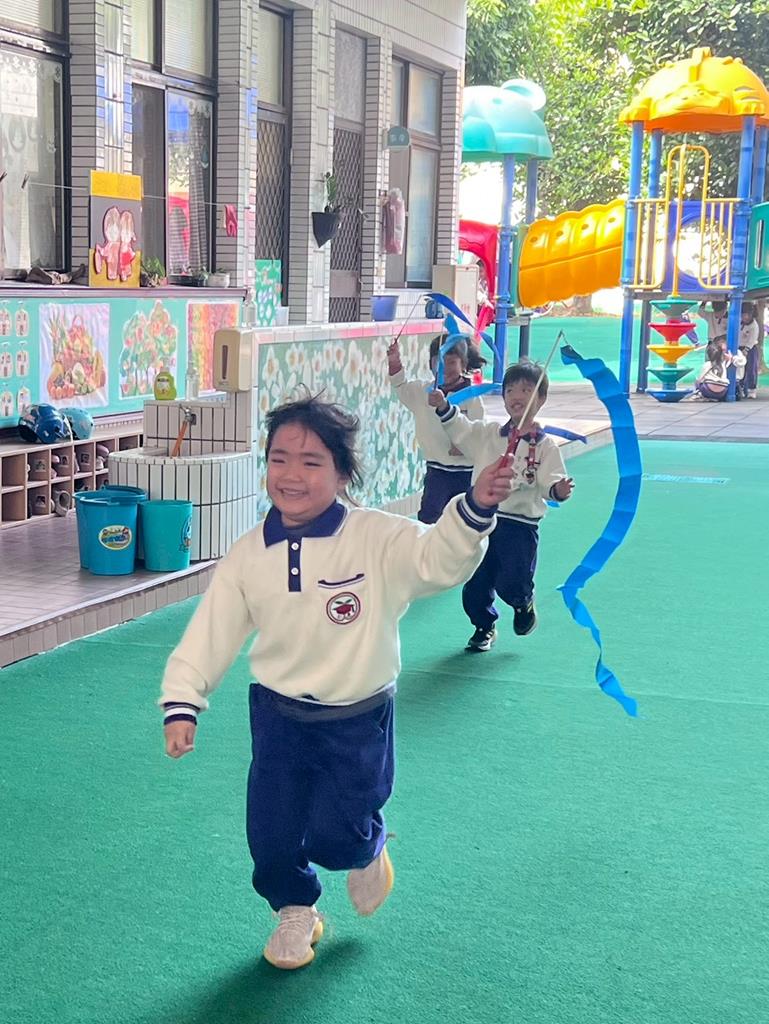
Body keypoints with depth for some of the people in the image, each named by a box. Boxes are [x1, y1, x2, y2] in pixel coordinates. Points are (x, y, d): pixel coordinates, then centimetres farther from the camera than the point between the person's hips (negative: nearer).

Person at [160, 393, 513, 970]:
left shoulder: (377, 539, -18)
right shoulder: (249, 556, -7)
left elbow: (438, 560, -34)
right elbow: (210, 634, 0)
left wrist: (476, 509, -52)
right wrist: (182, 703, -7)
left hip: (357, 721, -3)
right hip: (278, 716, 3)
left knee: (333, 836, -4)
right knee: (270, 835, 6)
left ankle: (368, 848, 35)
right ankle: (296, 912, 38)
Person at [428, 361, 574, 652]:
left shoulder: (544, 446, -4)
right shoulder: (487, 434, 7)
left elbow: (549, 482, -10)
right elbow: (459, 429, 8)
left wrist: (559, 490, -33)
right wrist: (443, 407, -10)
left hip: (520, 524, -4)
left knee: (511, 583, -13)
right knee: (475, 583, 9)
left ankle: (524, 602, 24)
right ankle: (484, 626, 34)